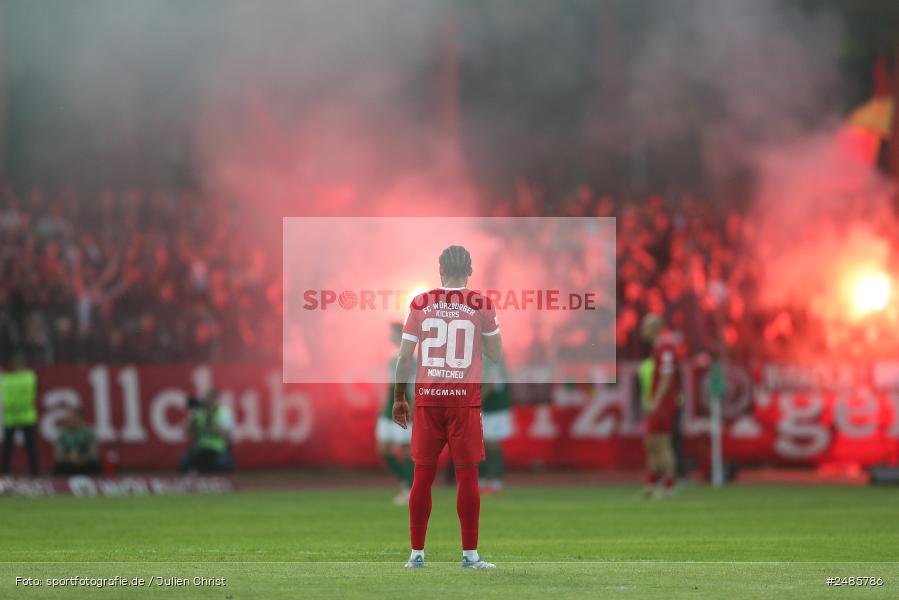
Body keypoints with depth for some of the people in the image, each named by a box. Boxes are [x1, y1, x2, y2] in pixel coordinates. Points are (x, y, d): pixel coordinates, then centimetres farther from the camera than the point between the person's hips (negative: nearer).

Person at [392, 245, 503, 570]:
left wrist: (398, 398, 12)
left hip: (427, 397, 2)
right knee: (467, 475, 1)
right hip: (465, 397, -2)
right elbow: (496, 355, 6)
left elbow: (404, 357, 3)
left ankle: (416, 553, 9)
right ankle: (470, 554, 0)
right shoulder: (482, 305, -1)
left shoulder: (420, 303, 2)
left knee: (423, 475, 7)